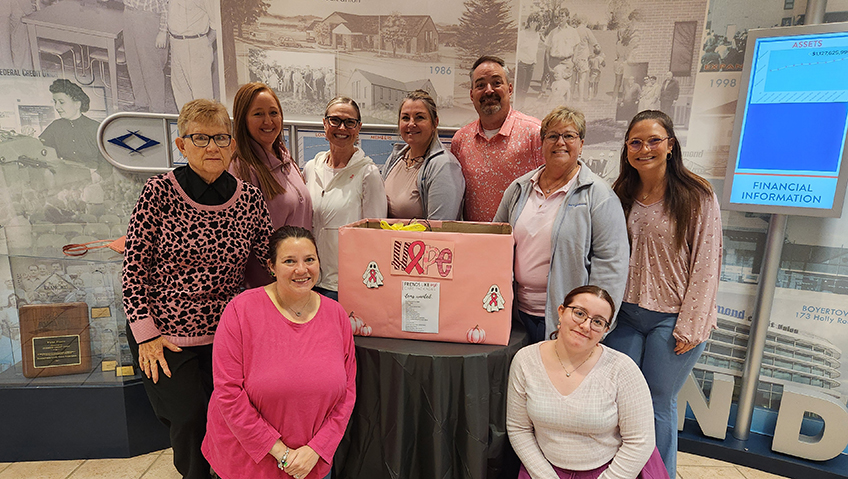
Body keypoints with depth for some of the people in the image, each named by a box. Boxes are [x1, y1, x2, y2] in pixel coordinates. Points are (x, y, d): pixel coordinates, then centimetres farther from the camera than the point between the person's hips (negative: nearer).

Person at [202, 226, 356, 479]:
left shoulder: (337, 315, -7)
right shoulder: (241, 310, -16)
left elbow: (347, 392, -3)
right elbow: (229, 392, -17)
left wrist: (315, 449, -11)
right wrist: (279, 451, -16)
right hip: (246, 458, -2)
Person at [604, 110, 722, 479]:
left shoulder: (697, 196, -7)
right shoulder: (621, 195, 5)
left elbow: (706, 265, -8)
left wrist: (689, 327, -10)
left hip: (671, 319, -4)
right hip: (624, 314, 4)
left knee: (659, 405, 9)